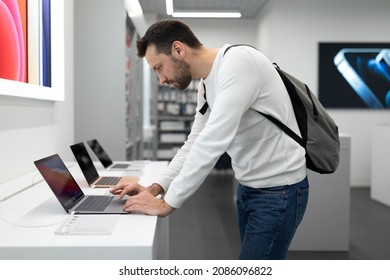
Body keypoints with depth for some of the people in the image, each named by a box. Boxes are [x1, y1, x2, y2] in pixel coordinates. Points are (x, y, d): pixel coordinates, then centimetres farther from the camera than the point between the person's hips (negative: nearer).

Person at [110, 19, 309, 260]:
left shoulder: (238, 62, -22)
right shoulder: (207, 84, 7)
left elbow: (212, 143, -29)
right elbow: (196, 142, 12)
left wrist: (167, 203, -23)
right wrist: (156, 188, 0)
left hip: (278, 190, -9)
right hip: (249, 187, 9)